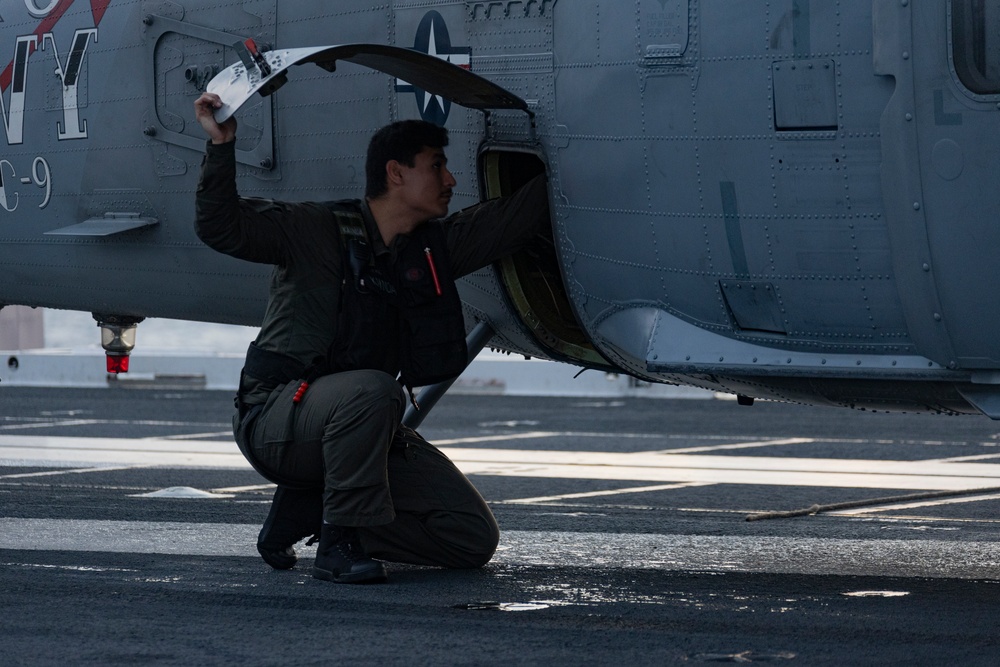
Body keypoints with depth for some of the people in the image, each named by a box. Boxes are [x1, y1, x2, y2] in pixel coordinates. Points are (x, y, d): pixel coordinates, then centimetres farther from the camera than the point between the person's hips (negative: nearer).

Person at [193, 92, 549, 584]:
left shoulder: (438, 246, 9)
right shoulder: (317, 230, -8)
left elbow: (518, 215, 12)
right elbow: (222, 228, -15)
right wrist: (221, 147, -27)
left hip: (362, 425, 7)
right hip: (276, 418, -7)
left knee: (475, 539, -3)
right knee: (372, 391, -40)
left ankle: (306, 508, 9)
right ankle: (340, 543, -24)